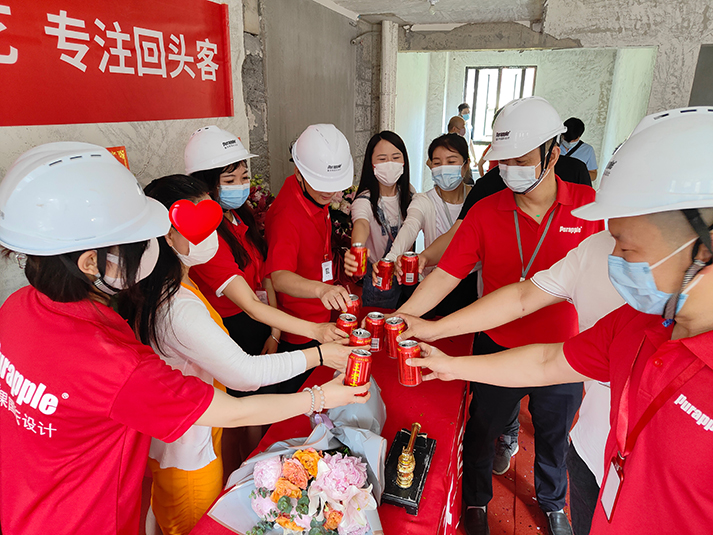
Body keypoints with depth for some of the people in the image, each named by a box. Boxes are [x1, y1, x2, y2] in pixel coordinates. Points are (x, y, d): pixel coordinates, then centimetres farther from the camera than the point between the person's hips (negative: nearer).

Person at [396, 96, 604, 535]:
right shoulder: (486, 212, -12)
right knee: (483, 429, 18)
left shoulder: (588, 204, -10)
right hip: (498, 348, 0)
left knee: (554, 436, 24)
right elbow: (446, 274, -16)